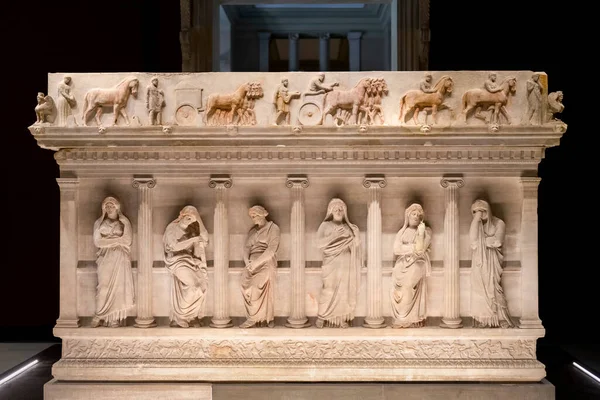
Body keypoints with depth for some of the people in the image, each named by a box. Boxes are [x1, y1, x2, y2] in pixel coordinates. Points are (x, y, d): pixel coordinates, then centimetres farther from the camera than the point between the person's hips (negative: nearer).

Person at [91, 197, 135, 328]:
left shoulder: (124, 222, 11)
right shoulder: (99, 223, 15)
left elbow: (127, 241, 1)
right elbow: (97, 241, 4)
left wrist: (108, 239, 0)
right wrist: (117, 239, -2)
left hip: (120, 256, -1)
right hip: (105, 256, 1)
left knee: (118, 284, -13)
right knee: (104, 284, -14)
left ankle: (116, 317, -14)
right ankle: (100, 315, -13)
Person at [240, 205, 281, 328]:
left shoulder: (273, 228, 3)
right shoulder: (252, 230, 20)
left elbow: (271, 249, -7)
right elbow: (247, 247, 13)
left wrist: (256, 263, -14)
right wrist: (247, 262, -7)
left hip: (266, 263, -5)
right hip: (252, 264, 5)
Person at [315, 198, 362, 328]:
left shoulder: (349, 227, 15)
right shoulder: (325, 225, 5)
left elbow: (355, 245, 13)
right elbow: (319, 243, -7)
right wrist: (334, 236, -17)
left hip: (346, 264, 3)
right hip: (332, 264, -3)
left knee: (345, 291, 0)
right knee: (329, 290, -7)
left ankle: (342, 318, 7)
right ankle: (321, 316, 5)